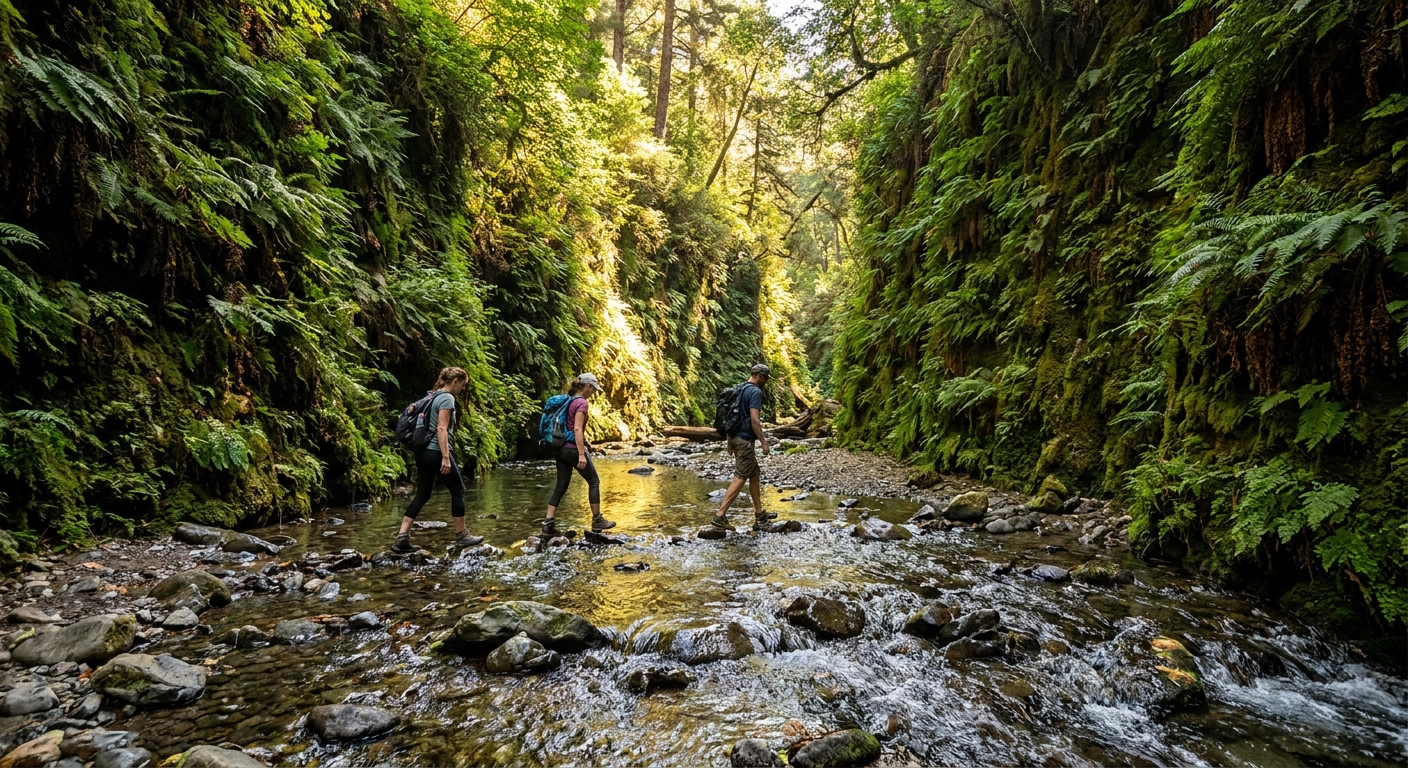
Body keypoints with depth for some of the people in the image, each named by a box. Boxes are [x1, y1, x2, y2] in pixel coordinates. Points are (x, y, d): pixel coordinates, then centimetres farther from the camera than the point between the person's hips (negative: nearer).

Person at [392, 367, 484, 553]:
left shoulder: (434, 396, 17)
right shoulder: (447, 398, -11)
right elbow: (441, 429, -19)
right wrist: (446, 457, -22)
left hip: (423, 452, 9)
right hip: (436, 452, -9)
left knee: (422, 495, 10)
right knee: (458, 490, 4)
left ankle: (402, 538, 3)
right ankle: (461, 536, 13)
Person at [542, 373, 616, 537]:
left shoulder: (567, 400, 14)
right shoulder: (581, 403, -13)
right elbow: (577, 429, -21)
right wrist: (581, 454, -23)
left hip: (561, 448, 8)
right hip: (573, 448, -8)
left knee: (560, 486, 8)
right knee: (594, 482, 7)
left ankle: (548, 525, 3)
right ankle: (597, 520, 14)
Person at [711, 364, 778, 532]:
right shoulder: (756, 392, -12)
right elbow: (754, 420, -20)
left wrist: (730, 442, 21)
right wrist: (764, 442, -14)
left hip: (736, 437, 10)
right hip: (745, 439, -10)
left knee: (755, 474, 16)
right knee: (740, 478, -7)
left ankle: (759, 516, 21)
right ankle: (720, 516, -11)